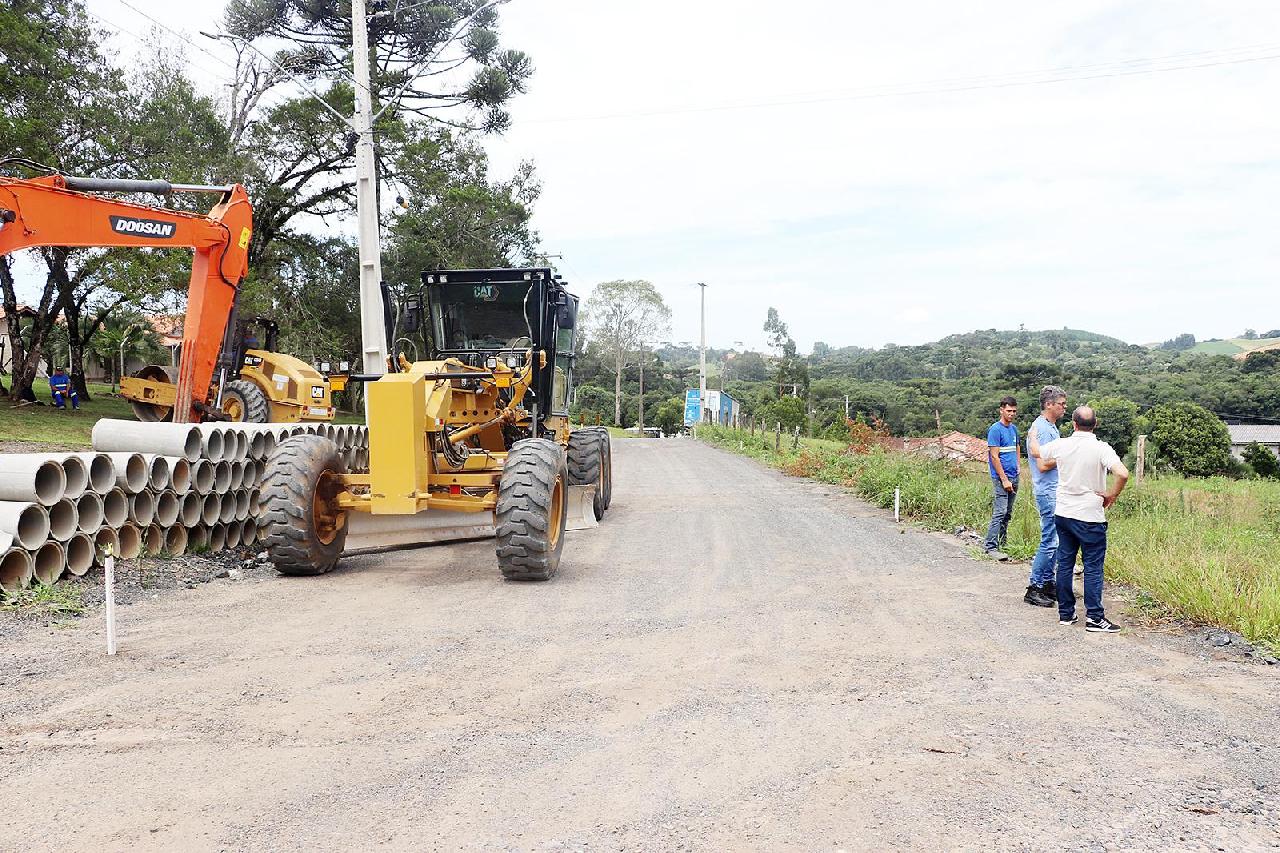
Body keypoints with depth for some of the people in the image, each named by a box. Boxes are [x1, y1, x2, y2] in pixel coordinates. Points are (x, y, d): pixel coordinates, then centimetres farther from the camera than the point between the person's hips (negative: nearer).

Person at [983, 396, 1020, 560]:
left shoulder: (1014, 429, 14)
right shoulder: (995, 429, -10)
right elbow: (994, 457, -14)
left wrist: (1017, 470, 13)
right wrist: (1004, 479, -16)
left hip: (1014, 477, 8)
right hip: (1001, 478, -8)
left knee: (1008, 513, 11)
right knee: (999, 513, -11)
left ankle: (1002, 544, 19)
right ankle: (991, 546, -8)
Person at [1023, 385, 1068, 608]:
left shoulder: (1051, 427, 16)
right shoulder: (1041, 428, -16)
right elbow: (1043, 464, -21)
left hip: (1055, 491, 10)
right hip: (1048, 492, -10)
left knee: (1053, 540, 13)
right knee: (1050, 541, -8)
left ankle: (1048, 583, 21)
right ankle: (1034, 588, -2)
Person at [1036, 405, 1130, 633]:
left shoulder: (1060, 445, -1)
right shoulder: (1101, 448, -15)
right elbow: (1122, 474, -27)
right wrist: (1112, 495, -11)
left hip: (1063, 514, 5)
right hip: (1090, 517, -4)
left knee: (1064, 563, 12)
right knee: (1093, 567, 2)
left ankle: (1065, 613, 18)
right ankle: (1094, 618, 4)